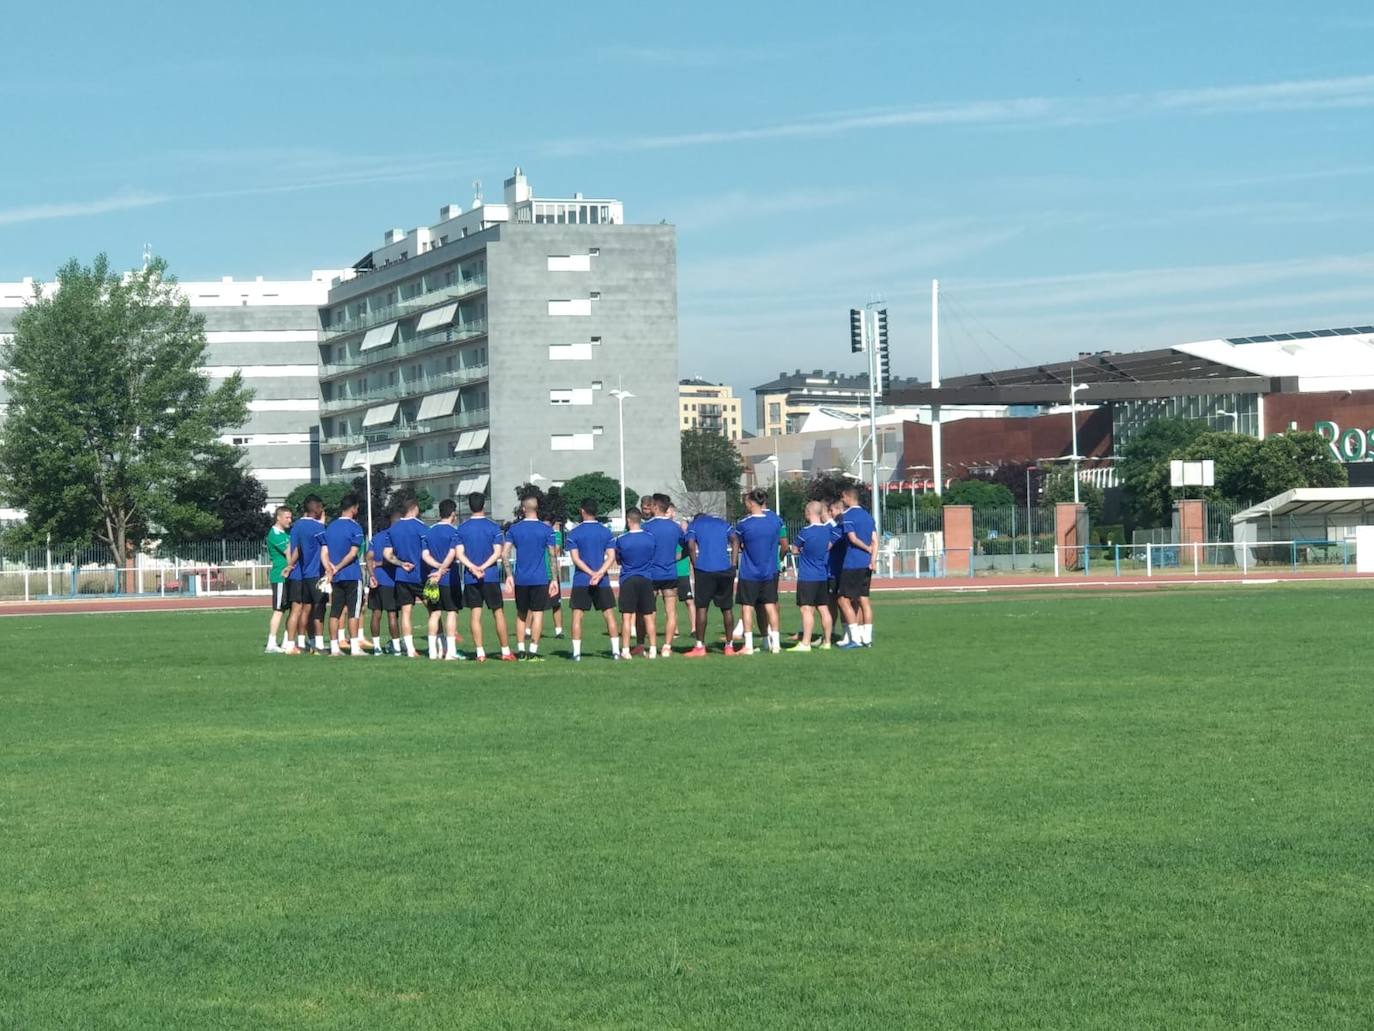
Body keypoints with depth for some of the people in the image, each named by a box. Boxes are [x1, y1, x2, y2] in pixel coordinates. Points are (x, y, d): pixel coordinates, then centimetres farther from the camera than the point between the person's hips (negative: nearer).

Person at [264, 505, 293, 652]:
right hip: (280, 577, -9)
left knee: (293, 609, 10)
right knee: (278, 610, -9)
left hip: (289, 576, 9)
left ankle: (287, 642, 16)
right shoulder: (274, 534, -12)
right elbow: (288, 551, -20)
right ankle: (271, 644, -8)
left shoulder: (287, 532, 15)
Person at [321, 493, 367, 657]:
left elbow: (324, 553, 5)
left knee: (335, 612, 7)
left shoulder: (330, 527, 12)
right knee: (354, 612, -3)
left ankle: (334, 647, 7)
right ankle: (355, 647, -6)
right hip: (352, 575, -5)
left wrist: (330, 569, -5)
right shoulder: (355, 527, -6)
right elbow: (353, 553, -15)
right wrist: (337, 568, -12)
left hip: (336, 577, 5)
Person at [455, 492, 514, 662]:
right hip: (491, 576, -2)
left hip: (470, 578, 2)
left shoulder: (462, 528, 3)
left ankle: (479, 653, 1)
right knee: (498, 613, 4)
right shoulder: (493, 526, -3)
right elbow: (498, 552, -10)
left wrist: (473, 567, -11)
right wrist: (484, 567, -12)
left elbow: (459, 553, -3)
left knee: (476, 614, 4)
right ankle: (505, 651, 5)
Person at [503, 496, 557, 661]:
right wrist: (554, 579, 2)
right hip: (540, 579, -2)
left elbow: (505, 553, -2)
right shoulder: (546, 530, -2)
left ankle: (521, 650, 12)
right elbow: (553, 556, -2)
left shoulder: (514, 528, 3)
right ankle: (533, 651, -4)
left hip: (520, 579, 2)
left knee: (521, 614, 13)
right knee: (537, 613, 0)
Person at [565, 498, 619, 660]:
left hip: (581, 580, -2)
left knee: (577, 615, 2)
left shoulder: (574, 533, -2)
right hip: (603, 581, 2)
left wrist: (591, 573, -11)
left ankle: (576, 652, -4)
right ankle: (616, 650, 4)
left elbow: (575, 558, -8)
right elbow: (611, 556, -4)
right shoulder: (606, 532, 5)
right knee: (609, 614, 7)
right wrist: (599, 573, -12)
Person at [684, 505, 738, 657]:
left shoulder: (694, 525, 13)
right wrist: (733, 565, 2)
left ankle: (700, 646, 0)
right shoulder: (723, 523, 21)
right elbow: (735, 540, 5)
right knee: (727, 608, 11)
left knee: (702, 607, 3)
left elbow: (691, 546, -4)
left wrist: (695, 566, 3)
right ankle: (729, 646, 13)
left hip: (704, 570, -3)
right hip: (726, 570, 3)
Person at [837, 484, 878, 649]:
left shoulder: (847, 516, -8)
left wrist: (868, 549, -3)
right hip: (866, 564, 7)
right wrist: (873, 559, -2)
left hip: (852, 564, -7)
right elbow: (875, 540, 7)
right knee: (863, 600, 10)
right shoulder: (868, 516, 15)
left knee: (844, 600, -2)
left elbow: (852, 538, -16)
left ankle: (855, 637, -8)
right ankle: (867, 638, 9)